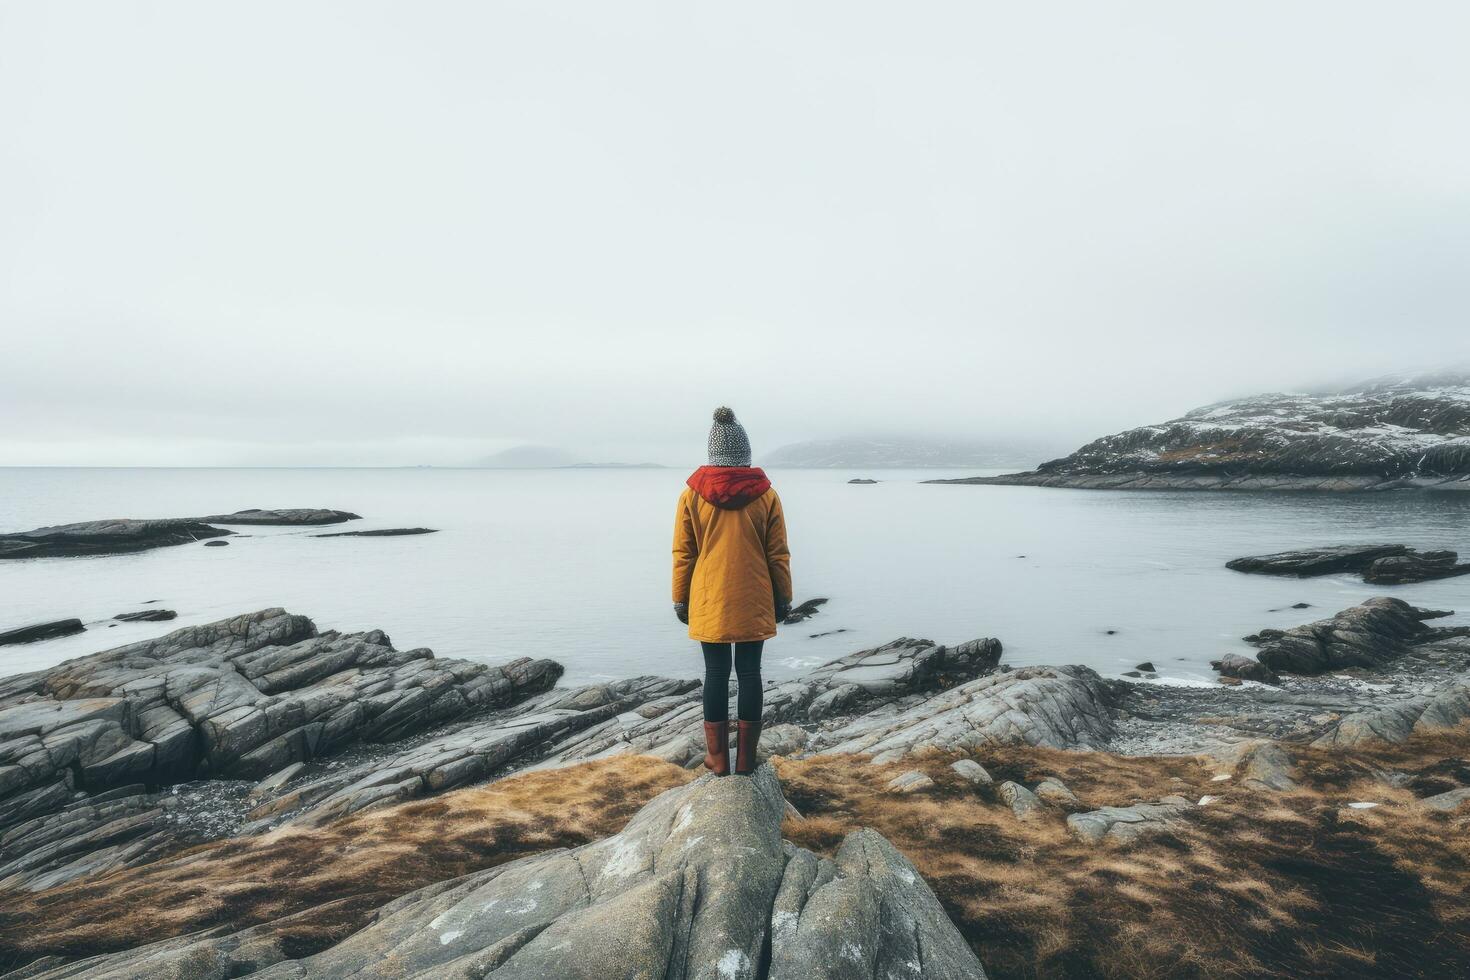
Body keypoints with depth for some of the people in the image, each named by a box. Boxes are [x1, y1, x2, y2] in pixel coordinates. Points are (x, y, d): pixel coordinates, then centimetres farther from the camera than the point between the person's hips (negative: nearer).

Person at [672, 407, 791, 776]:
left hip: (709, 601, 0)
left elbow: (683, 553, 1)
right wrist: (783, 598, 10)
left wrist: (680, 599, 9)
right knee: (749, 672, 8)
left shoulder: (692, 493, -4)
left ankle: (718, 758, 16)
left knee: (716, 673, 9)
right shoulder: (765, 494, -4)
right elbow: (778, 554, 0)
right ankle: (746, 759, 16)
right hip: (754, 602, 0)